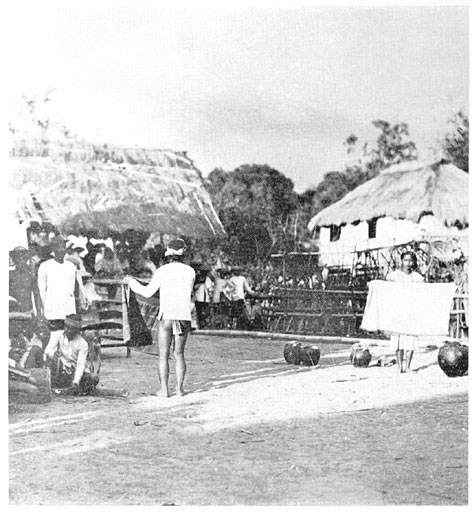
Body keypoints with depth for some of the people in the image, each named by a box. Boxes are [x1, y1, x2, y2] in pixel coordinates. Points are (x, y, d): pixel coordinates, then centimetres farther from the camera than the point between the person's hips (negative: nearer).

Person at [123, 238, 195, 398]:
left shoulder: (162, 271, -3)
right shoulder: (190, 271, 4)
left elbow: (148, 292, 2)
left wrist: (131, 282, 18)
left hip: (166, 316, -2)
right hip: (184, 317, 2)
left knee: (163, 354, 5)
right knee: (179, 354, 12)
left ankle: (164, 389, 0)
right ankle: (179, 389, 5)